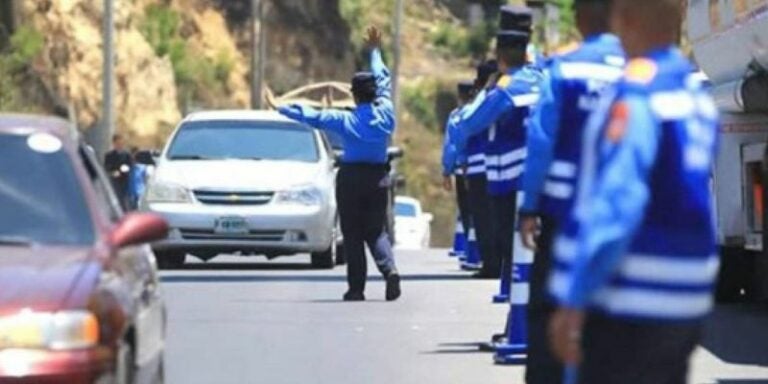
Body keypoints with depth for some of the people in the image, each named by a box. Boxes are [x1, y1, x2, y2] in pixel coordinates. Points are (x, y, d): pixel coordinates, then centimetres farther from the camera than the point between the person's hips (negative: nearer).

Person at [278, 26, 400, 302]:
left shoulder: (346, 121, -10)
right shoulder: (385, 114, -1)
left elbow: (312, 116, -6)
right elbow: (384, 81, 13)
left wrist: (281, 109, 4)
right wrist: (375, 51, 25)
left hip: (351, 178, -3)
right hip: (378, 178, 3)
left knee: (352, 234, 2)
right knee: (376, 230, 9)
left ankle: (356, 287, -2)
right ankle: (390, 270, -18)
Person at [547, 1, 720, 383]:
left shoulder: (635, 94, -16)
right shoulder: (698, 94, 10)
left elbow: (614, 204, -22)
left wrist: (574, 300, -20)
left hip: (629, 308, -9)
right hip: (685, 305, 9)